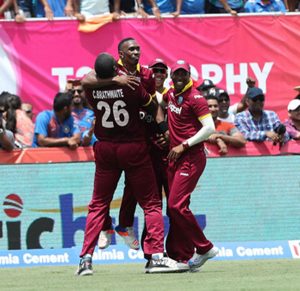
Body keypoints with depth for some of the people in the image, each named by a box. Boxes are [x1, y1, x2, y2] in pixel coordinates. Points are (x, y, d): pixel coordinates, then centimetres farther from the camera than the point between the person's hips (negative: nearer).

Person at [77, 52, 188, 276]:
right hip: (134, 148, -3)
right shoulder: (131, 85, -17)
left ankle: (86, 258, 3)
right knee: (151, 203, 5)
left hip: (105, 150, 3)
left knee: (98, 205, 11)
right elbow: (152, 108, -2)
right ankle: (155, 255, -5)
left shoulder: (91, 88, -10)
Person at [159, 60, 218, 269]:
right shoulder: (170, 94, 13)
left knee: (176, 205, -15)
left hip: (192, 156, -9)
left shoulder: (195, 98, -11)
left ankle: (205, 248, -6)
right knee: (174, 207, 6)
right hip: (175, 156, 9)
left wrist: (184, 145, -17)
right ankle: (183, 256, 9)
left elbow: (209, 128, -17)